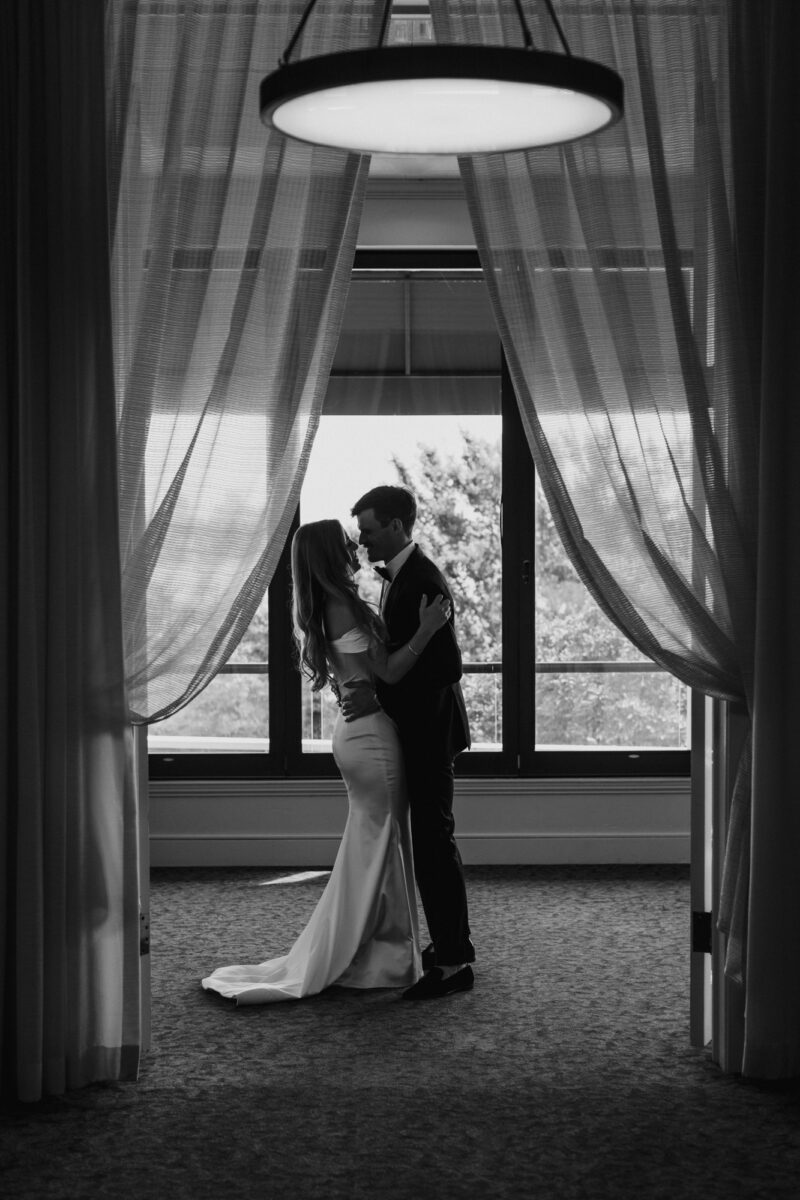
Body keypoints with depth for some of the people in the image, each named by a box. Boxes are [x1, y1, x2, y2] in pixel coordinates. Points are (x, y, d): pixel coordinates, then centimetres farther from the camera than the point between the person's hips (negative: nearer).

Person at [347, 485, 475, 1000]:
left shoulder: (423, 582, -20)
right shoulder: (400, 575, 12)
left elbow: (447, 666, -25)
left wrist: (379, 696, -23)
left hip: (429, 732, -10)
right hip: (416, 731, 10)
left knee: (435, 842, -5)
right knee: (428, 841, 16)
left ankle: (455, 962, 1)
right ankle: (449, 944, 26)